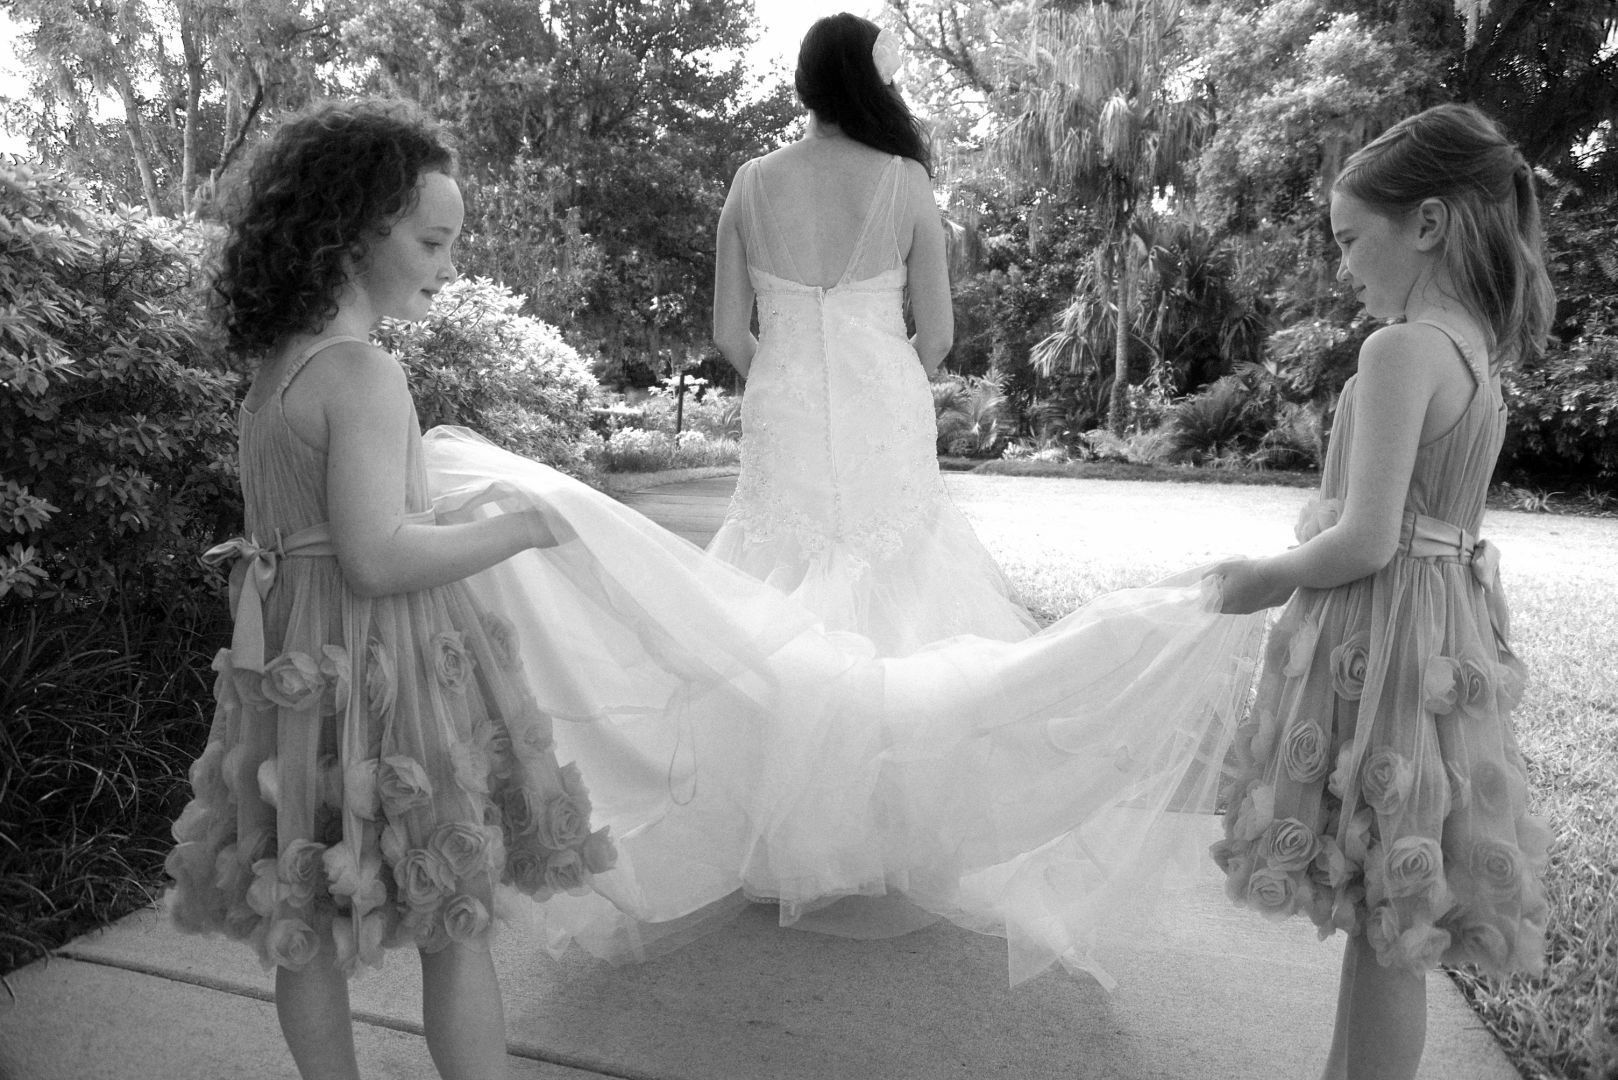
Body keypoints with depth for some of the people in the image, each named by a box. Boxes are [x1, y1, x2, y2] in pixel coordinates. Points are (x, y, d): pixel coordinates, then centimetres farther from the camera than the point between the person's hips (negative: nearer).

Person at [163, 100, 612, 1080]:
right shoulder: (363, 373, -19)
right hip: (378, 668, -9)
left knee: (310, 923, 18)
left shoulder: (274, 365, 9)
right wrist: (518, 529, -14)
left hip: (297, 660, 9)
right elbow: (377, 558, -25)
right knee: (460, 924, 6)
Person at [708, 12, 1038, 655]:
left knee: (780, 575, 11)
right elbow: (937, 337, -2)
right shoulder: (905, 179, -5)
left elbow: (729, 335, 3)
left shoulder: (752, 180, 0)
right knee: (893, 576, 10)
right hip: (886, 418, -1)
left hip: (783, 418, 2)